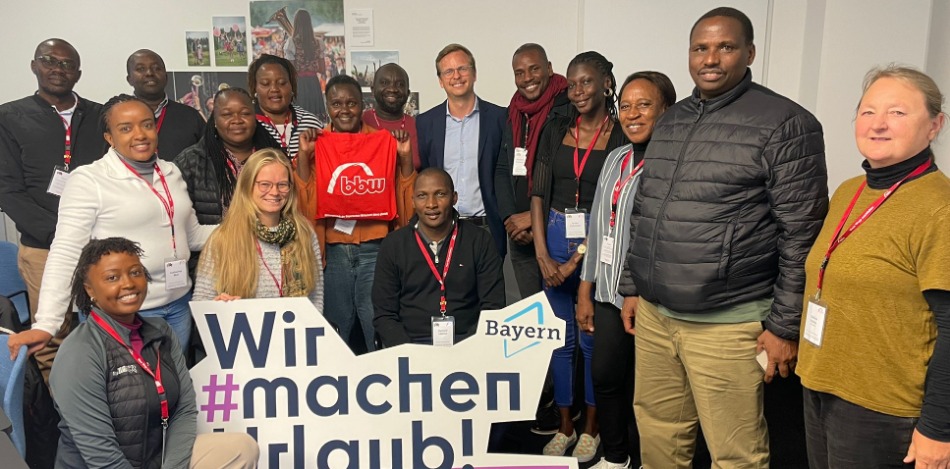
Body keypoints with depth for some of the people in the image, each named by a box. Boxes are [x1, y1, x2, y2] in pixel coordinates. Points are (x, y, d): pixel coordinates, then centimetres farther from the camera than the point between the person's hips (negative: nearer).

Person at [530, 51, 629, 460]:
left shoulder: (623, 136, -5)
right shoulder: (555, 131, 8)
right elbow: (539, 194, 4)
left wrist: (578, 258, -10)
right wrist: (543, 255, -4)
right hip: (555, 239, 4)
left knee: (593, 339, 6)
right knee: (560, 337, 10)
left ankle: (591, 428, 24)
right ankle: (565, 427, 25)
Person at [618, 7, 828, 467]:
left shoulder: (785, 124, -8)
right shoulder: (669, 121, 13)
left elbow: (802, 236, -10)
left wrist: (785, 326, -9)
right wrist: (631, 286, 16)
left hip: (726, 325, -6)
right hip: (653, 315, 6)